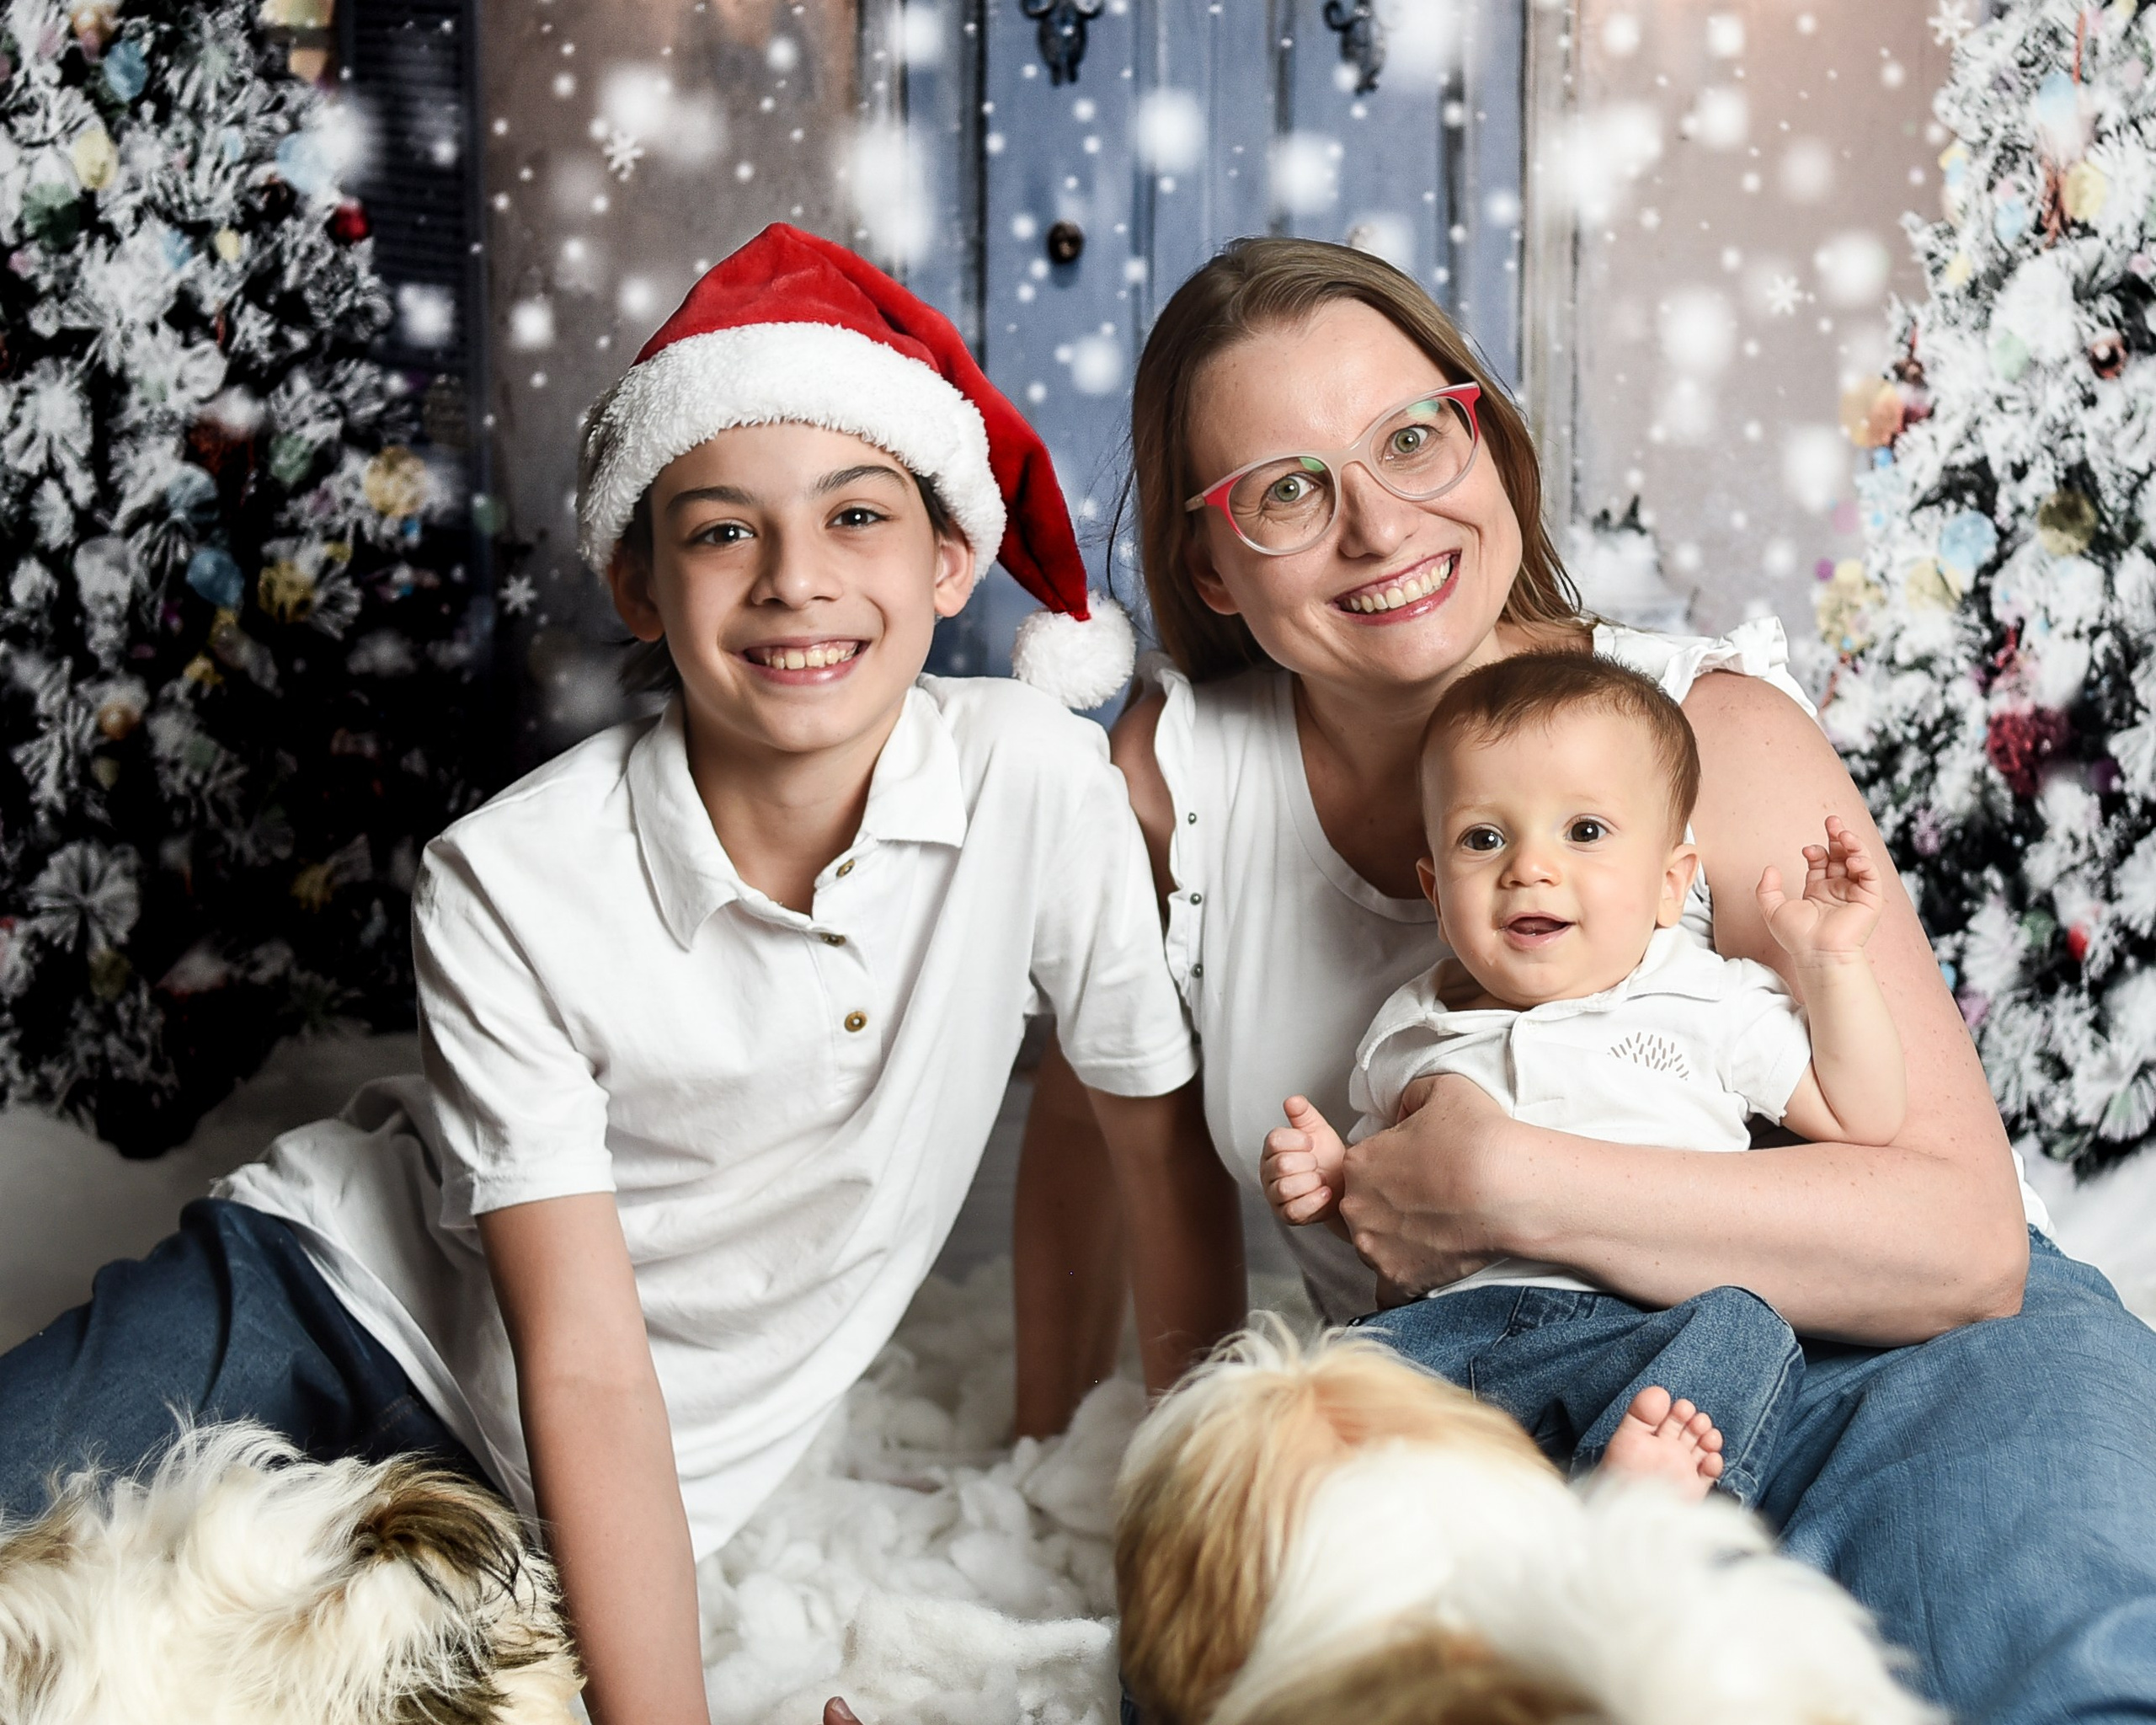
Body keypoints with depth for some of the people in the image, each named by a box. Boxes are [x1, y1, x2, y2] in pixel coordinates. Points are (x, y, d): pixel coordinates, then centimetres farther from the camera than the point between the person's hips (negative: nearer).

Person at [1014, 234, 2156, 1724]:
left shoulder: (1717, 734, -10)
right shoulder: (1176, 770, -3)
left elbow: (1965, 1240, -18)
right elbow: (1090, 1112, 15)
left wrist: (1504, 1185, -26)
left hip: (1846, 1342, -4)